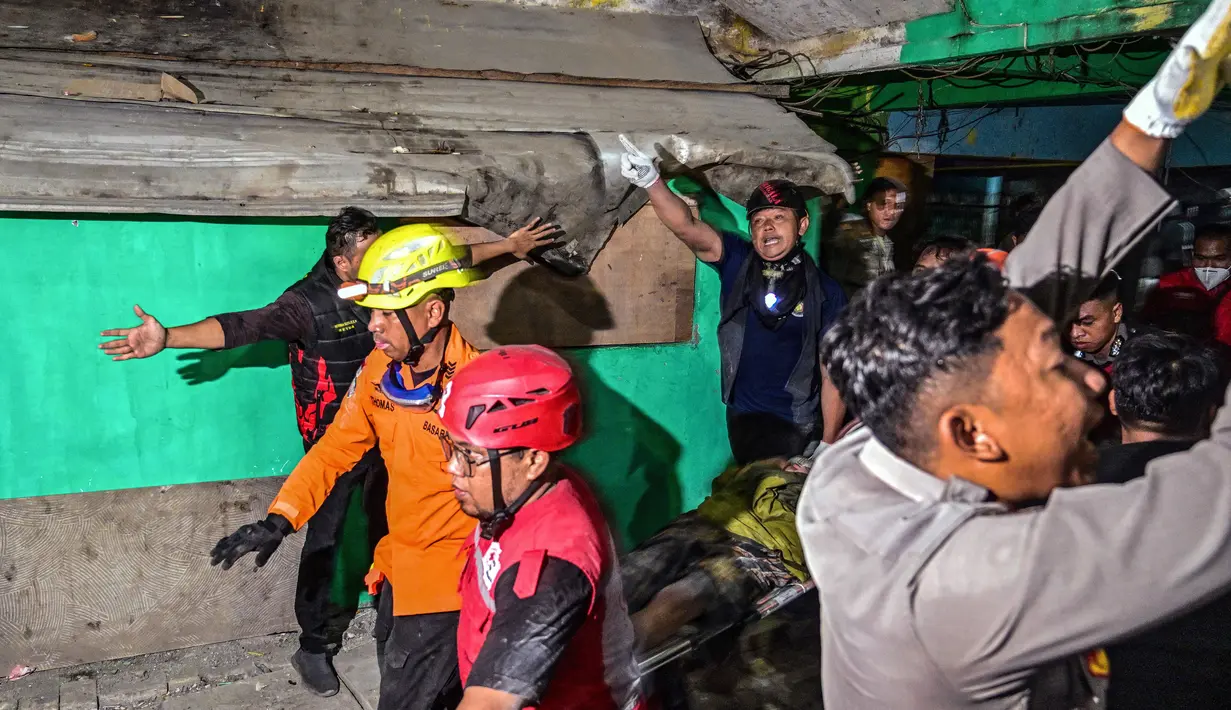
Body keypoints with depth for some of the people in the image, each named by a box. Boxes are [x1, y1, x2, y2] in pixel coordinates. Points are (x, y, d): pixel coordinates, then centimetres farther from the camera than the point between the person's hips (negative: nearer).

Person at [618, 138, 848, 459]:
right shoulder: (737, 262, -7)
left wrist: (829, 444, -10)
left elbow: (834, 373, -8)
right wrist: (651, 182, -41)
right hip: (742, 419, 3)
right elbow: (686, 227, -24)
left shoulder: (825, 293, -11)